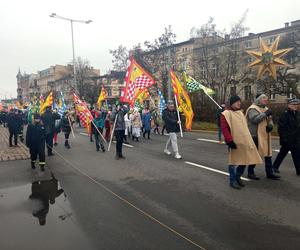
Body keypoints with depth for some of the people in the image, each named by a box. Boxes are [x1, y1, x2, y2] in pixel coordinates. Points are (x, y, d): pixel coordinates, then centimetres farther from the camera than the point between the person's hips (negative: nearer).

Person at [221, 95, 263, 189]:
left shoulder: (240, 112, 16)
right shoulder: (226, 114, -9)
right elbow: (224, 128, -16)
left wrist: (247, 139, 21)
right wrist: (230, 141, -21)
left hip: (244, 141, 8)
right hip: (234, 143, -8)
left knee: (244, 160, 11)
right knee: (233, 161, 2)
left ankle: (237, 177, 30)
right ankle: (232, 181, 15)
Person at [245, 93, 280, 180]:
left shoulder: (266, 108, 17)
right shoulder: (253, 109, -11)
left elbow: (269, 119, 19)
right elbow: (254, 119, -28)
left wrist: (270, 125, -2)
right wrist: (265, 114, -24)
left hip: (265, 136, 9)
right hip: (255, 136, -8)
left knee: (268, 154, 11)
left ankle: (270, 173, 22)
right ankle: (250, 172, 15)